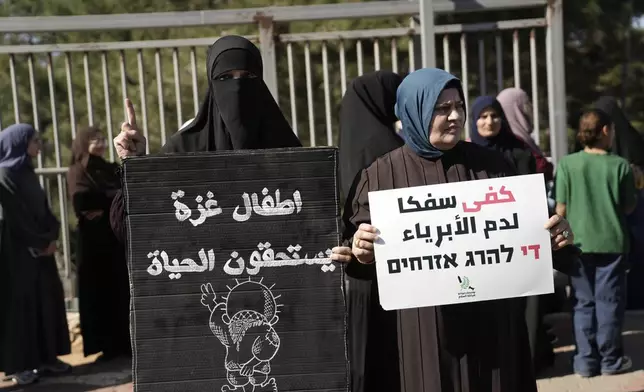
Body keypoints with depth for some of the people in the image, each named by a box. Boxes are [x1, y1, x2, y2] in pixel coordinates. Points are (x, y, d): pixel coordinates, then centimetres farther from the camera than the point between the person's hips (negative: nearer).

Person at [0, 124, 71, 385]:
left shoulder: (28, 173, 14)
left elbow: (43, 209, 12)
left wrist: (51, 238, -3)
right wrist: (41, 243, -9)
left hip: (38, 247, 8)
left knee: (46, 299, 8)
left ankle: (45, 358, 17)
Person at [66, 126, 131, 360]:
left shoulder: (111, 169, 18)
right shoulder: (78, 172, 0)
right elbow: (81, 200, -18)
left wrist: (103, 207, -10)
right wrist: (113, 198, -8)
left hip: (117, 236, 5)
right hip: (94, 239, -5)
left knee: (123, 290, 5)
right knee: (99, 291, -3)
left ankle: (126, 342, 12)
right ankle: (107, 346, 2)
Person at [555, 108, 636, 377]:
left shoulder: (567, 164, -5)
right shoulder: (620, 165, -6)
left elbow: (561, 208, -4)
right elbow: (628, 207, 0)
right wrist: (634, 185, 18)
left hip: (579, 242, 1)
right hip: (612, 242, -1)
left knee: (584, 302, 10)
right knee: (609, 300, 9)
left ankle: (586, 361, 14)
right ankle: (610, 359, 16)